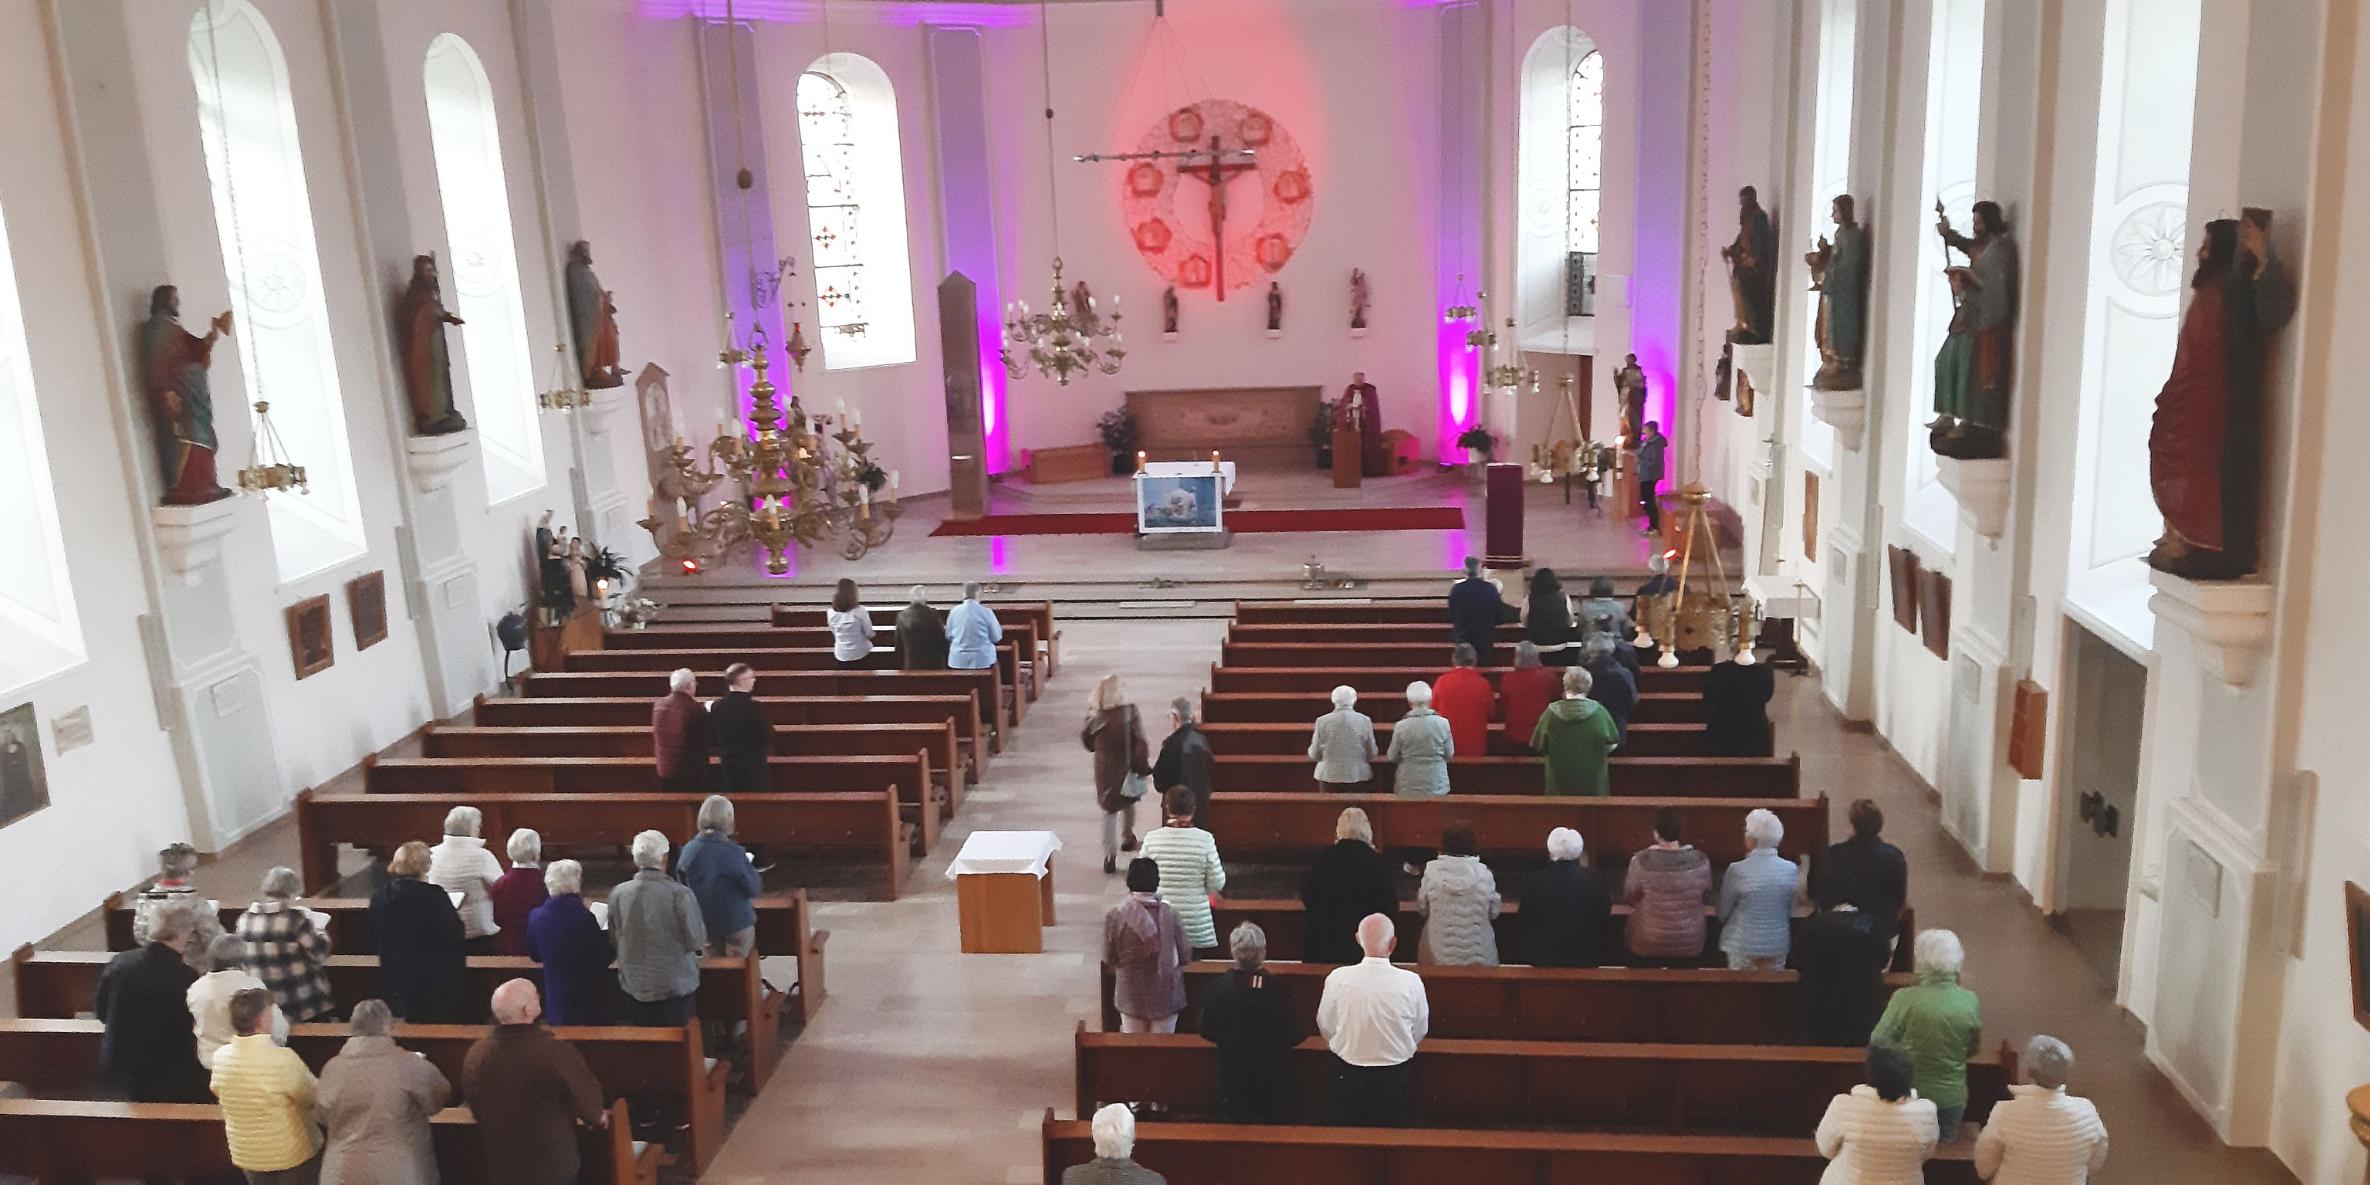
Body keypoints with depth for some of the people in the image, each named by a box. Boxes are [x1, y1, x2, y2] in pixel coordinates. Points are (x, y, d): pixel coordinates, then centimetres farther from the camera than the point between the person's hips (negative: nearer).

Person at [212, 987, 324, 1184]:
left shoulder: (221, 1058, -12)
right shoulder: (282, 1059, -29)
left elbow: (218, 1091, 9)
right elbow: (314, 1098, -17)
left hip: (246, 1153, 5)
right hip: (292, 1152, -5)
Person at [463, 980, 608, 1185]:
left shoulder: (475, 1054, -12)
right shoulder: (557, 1053, -28)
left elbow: (477, 1108, 6)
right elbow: (587, 1098, -12)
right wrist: (597, 1118, 12)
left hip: (500, 1168, 4)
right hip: (554, 1168, -4)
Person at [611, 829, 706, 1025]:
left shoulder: (617, 894, -10)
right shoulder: (680, 895, -20)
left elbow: (614, 935, 5)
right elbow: (696, 942, -11)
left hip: (634, 986, 3)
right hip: (676, 986, -3)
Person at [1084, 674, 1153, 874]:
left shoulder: (1095, 717, -13)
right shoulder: (1130, 713, -17)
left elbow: (1087, 741, 3)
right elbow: (1140, 743, -16)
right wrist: (1143, 767, -5)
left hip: (1105, 770, 0)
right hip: (1127, 768, 0)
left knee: (1109, 811, 9)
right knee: (1128, 802, 27)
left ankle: (1110, 857, 5)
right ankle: (1127, 839, 43)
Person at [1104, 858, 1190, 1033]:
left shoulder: (1114, 916, -15)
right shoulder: (1171, 914, -17)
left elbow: (1108, 959, -5)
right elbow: (1185, 958, -8)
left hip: (1131, 996, 1)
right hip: (1165, 996, -1)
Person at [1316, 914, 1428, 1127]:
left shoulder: (1337, 978, -15)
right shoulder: (1411, 982, -16)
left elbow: (1325, 1026, 1)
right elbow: (1420, 1031, 0)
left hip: (1348, 1077, 0)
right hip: (1397, 1081, 0)